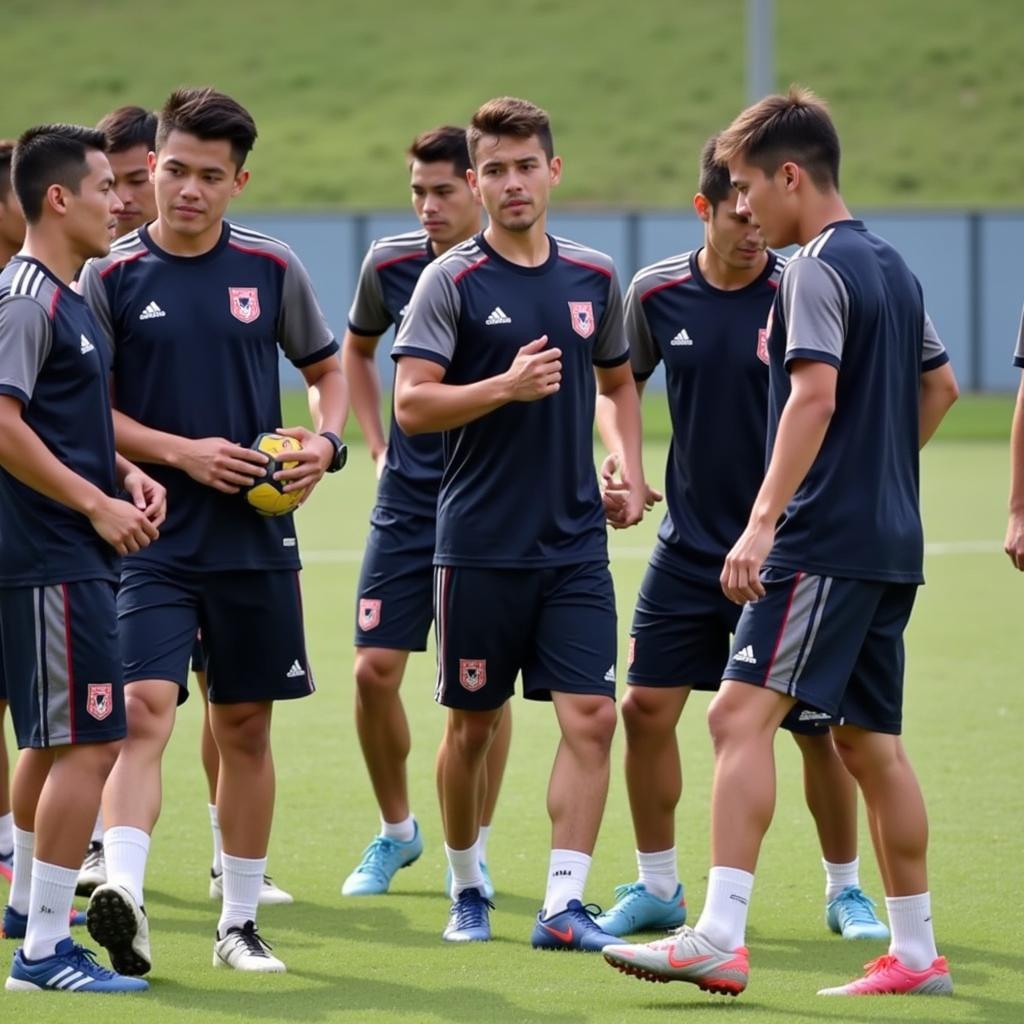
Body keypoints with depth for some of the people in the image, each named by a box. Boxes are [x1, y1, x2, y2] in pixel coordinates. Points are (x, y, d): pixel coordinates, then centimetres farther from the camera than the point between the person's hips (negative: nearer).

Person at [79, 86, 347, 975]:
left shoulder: (271, 269, 3)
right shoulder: (112, 275, -3)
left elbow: (327, 370, 15)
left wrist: (324, 444, -5)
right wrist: (180, 451, -13)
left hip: (257, 537, 3)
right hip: (152, 538, -3)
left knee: (245, 727, 9)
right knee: (144, 709, -18)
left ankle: (241, 920, 19)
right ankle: (123, 896, -31)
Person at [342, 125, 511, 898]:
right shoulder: (391, 265, -1)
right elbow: (356, 349, 19)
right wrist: (376, 443, 11)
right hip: (408, 495, 2)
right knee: (375, 669, -2)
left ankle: (474, 852, 13)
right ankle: (397, 831, 19)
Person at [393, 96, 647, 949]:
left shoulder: (594, 278, 8)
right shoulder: (453, 280, -5)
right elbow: (411, 404, -13)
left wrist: (632, 468, 9)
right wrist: (507, 385, -25)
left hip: (575, 542, 3)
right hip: (480, 545, -3)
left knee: (590, 716, -9)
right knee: (474, 723, 7)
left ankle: (564, 904, -8)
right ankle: (468, 886, 26)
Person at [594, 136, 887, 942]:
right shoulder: (656, 292, -1)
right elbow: (624, 382, 16)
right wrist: (618, 459, -1)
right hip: (689, 544, 3)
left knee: (817, 728, 0)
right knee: (646, 707, 0)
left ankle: (845, 890, 19)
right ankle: (658, 885, 16)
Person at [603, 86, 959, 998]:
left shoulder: (818, 268, -11)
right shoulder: (890, 264, 17)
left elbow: (814, 394, -23)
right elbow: (939, 385, 28)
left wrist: (763, 522, -27)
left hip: (825, 539, -10)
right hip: (890, 539, 10)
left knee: (743, 714, -15)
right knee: (870, 739, 13)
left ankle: (720, 935, -24)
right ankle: (915, 953, 16)